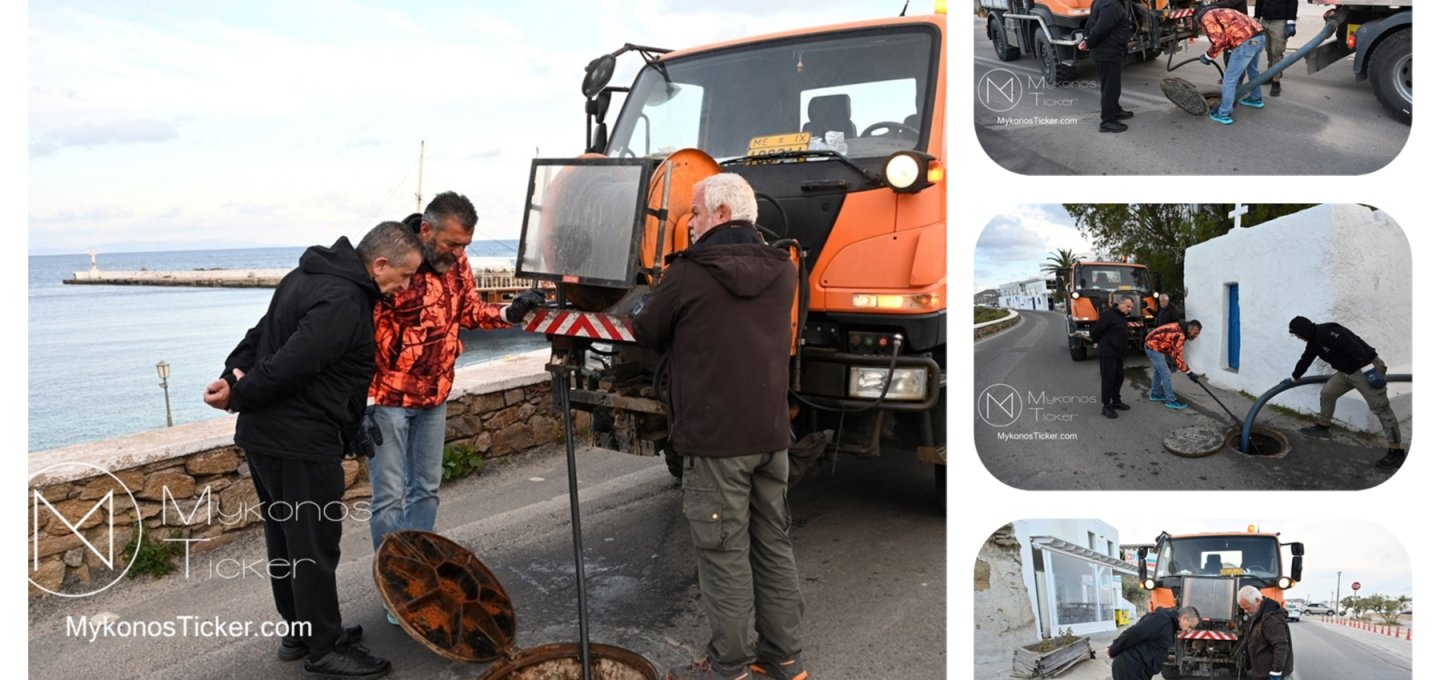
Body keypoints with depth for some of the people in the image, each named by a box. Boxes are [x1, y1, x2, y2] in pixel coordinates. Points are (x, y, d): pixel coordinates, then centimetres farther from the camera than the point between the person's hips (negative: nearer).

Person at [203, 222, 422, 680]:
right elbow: (293, 363, -26)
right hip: (300, 441, -10)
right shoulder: (344, 301, -22)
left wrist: (235, 373, 1)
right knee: (314, 545, 0)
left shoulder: (312, 275, 13)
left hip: (264, 435, 10)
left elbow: (264, 333, 14)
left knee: (286, 538, 18)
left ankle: (299, 630, 32)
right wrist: (238, 396, -12)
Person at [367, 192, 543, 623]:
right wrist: (363, 399, -17)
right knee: (390, 498, 1)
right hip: (389, 397, -6)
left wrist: (510, 312, -5)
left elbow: (469, 310, 13)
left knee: (426, 490, 15)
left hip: (434, 397, 7)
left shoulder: (455, 261, -1)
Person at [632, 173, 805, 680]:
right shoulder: (782, 272, 8)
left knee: (724, 552, 2)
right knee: (774, 543, 14)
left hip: (715, 436, -6)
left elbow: (647, 334, 4)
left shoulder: (687, 274, -10)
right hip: (771, 432, 6)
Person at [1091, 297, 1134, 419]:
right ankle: (1106, 406, -3)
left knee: (1119, 377, 16)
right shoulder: (1109, 314, -18)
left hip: (1119, 353, 10)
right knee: (1108, 379, -6)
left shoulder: (1123, 317, 13)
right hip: (1108, 353, -10)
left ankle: (1116, 401, 29)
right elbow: (1096, 329, -17)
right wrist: (1097, 342, -1)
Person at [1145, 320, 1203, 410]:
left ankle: (1155, 394, 41)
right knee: (1165, 374, -7)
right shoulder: (1179, 334, -26)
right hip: (1153, 347, -11)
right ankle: (1171, 401, 0)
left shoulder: (1180, 329, 4)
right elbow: (1177, 356, -25)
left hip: (1151, 344, 11)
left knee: (1159, 370, 25)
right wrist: (1188, 372, -22)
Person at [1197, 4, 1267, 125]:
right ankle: (1255, 99, 51)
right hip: (1260, 35, 9)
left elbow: (1219, 41, -8)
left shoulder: (1207, 17, 6)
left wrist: (1208, 56, 7)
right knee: (1252, 69, 33)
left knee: (1230, 79, 2)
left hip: (1247, 41, -9)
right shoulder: (1223, 12, 33)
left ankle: (1223, 114, 8)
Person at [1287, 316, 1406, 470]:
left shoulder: (1327, 332, -21)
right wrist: (1293, 378, 40)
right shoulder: (1313, 341, 11)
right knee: (1327, 393, 15)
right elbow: (1305, 360, 28)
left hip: (1365, 368, -10)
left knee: (1380, 407, -9)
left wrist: (1368, 369, -32)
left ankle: (1396, 452, -8)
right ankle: (1323, 427, 32)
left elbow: (1354, 348, -29)